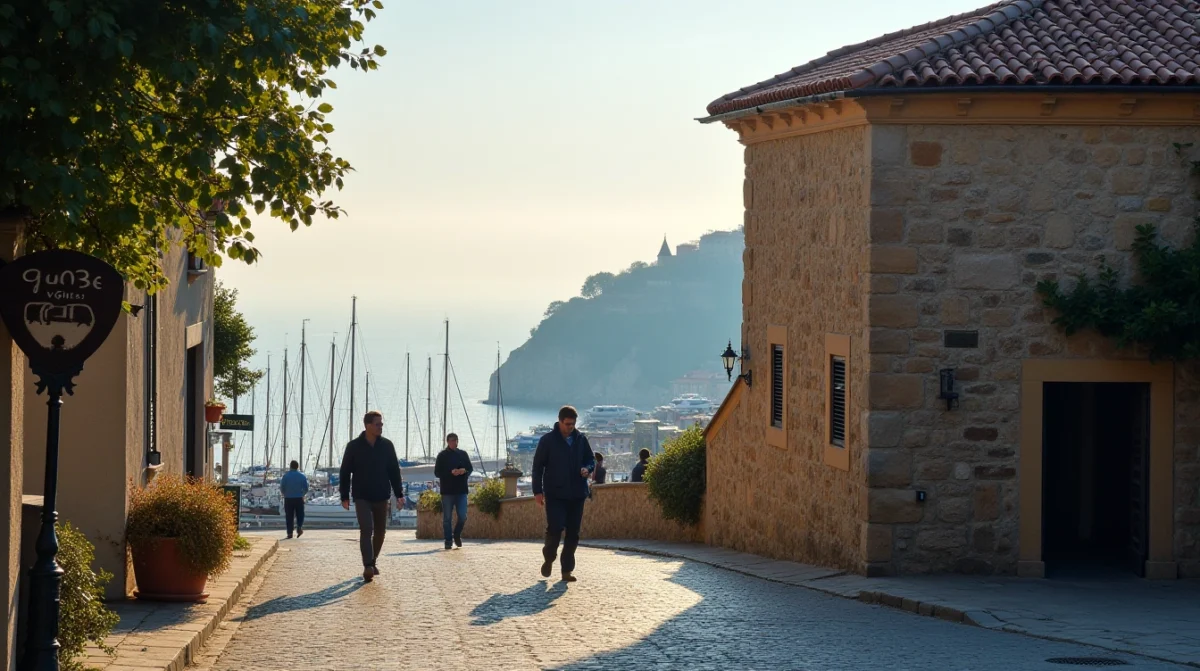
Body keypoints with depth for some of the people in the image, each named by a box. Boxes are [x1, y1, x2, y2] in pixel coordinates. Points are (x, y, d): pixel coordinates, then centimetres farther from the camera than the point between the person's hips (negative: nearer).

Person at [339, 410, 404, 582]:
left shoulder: (386, 445, 2)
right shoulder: (354, 446, -4)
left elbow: (394, 471, 6)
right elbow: (345, 472, 0)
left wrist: (398, 494, 1)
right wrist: (345, 496, -3)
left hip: (381, 497, 3)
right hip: (362, 497, -3)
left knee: (380, 531, 9)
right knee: (366, 529, -17)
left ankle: (372, 562, 27)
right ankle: (368, 566, -24)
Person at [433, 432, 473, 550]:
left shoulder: (463, 454, 10)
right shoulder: (442, 455, 1)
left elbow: (470, 468, 13)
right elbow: (437, 472, -4)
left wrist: (464, 470, -11)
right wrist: (451, 472, -19)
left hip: (461, 490, 2)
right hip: (447, 490, -2)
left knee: (463, 517, -3)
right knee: (447, 518, 1)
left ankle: (457, 535, 22)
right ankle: (448, 540, 8)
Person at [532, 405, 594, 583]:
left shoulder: (581, 439, 6)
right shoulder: (548, 440, -3)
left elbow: (591, 459, 18)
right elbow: (538, 466, 0)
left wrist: (588, 468, -6)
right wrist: (538, 491, -6)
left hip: (576, 494, 4)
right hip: (555, 494, -4)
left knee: (573, 533, 3)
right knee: (555, 528, -11)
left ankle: (567, 570, 9)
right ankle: (549, 558, 15)